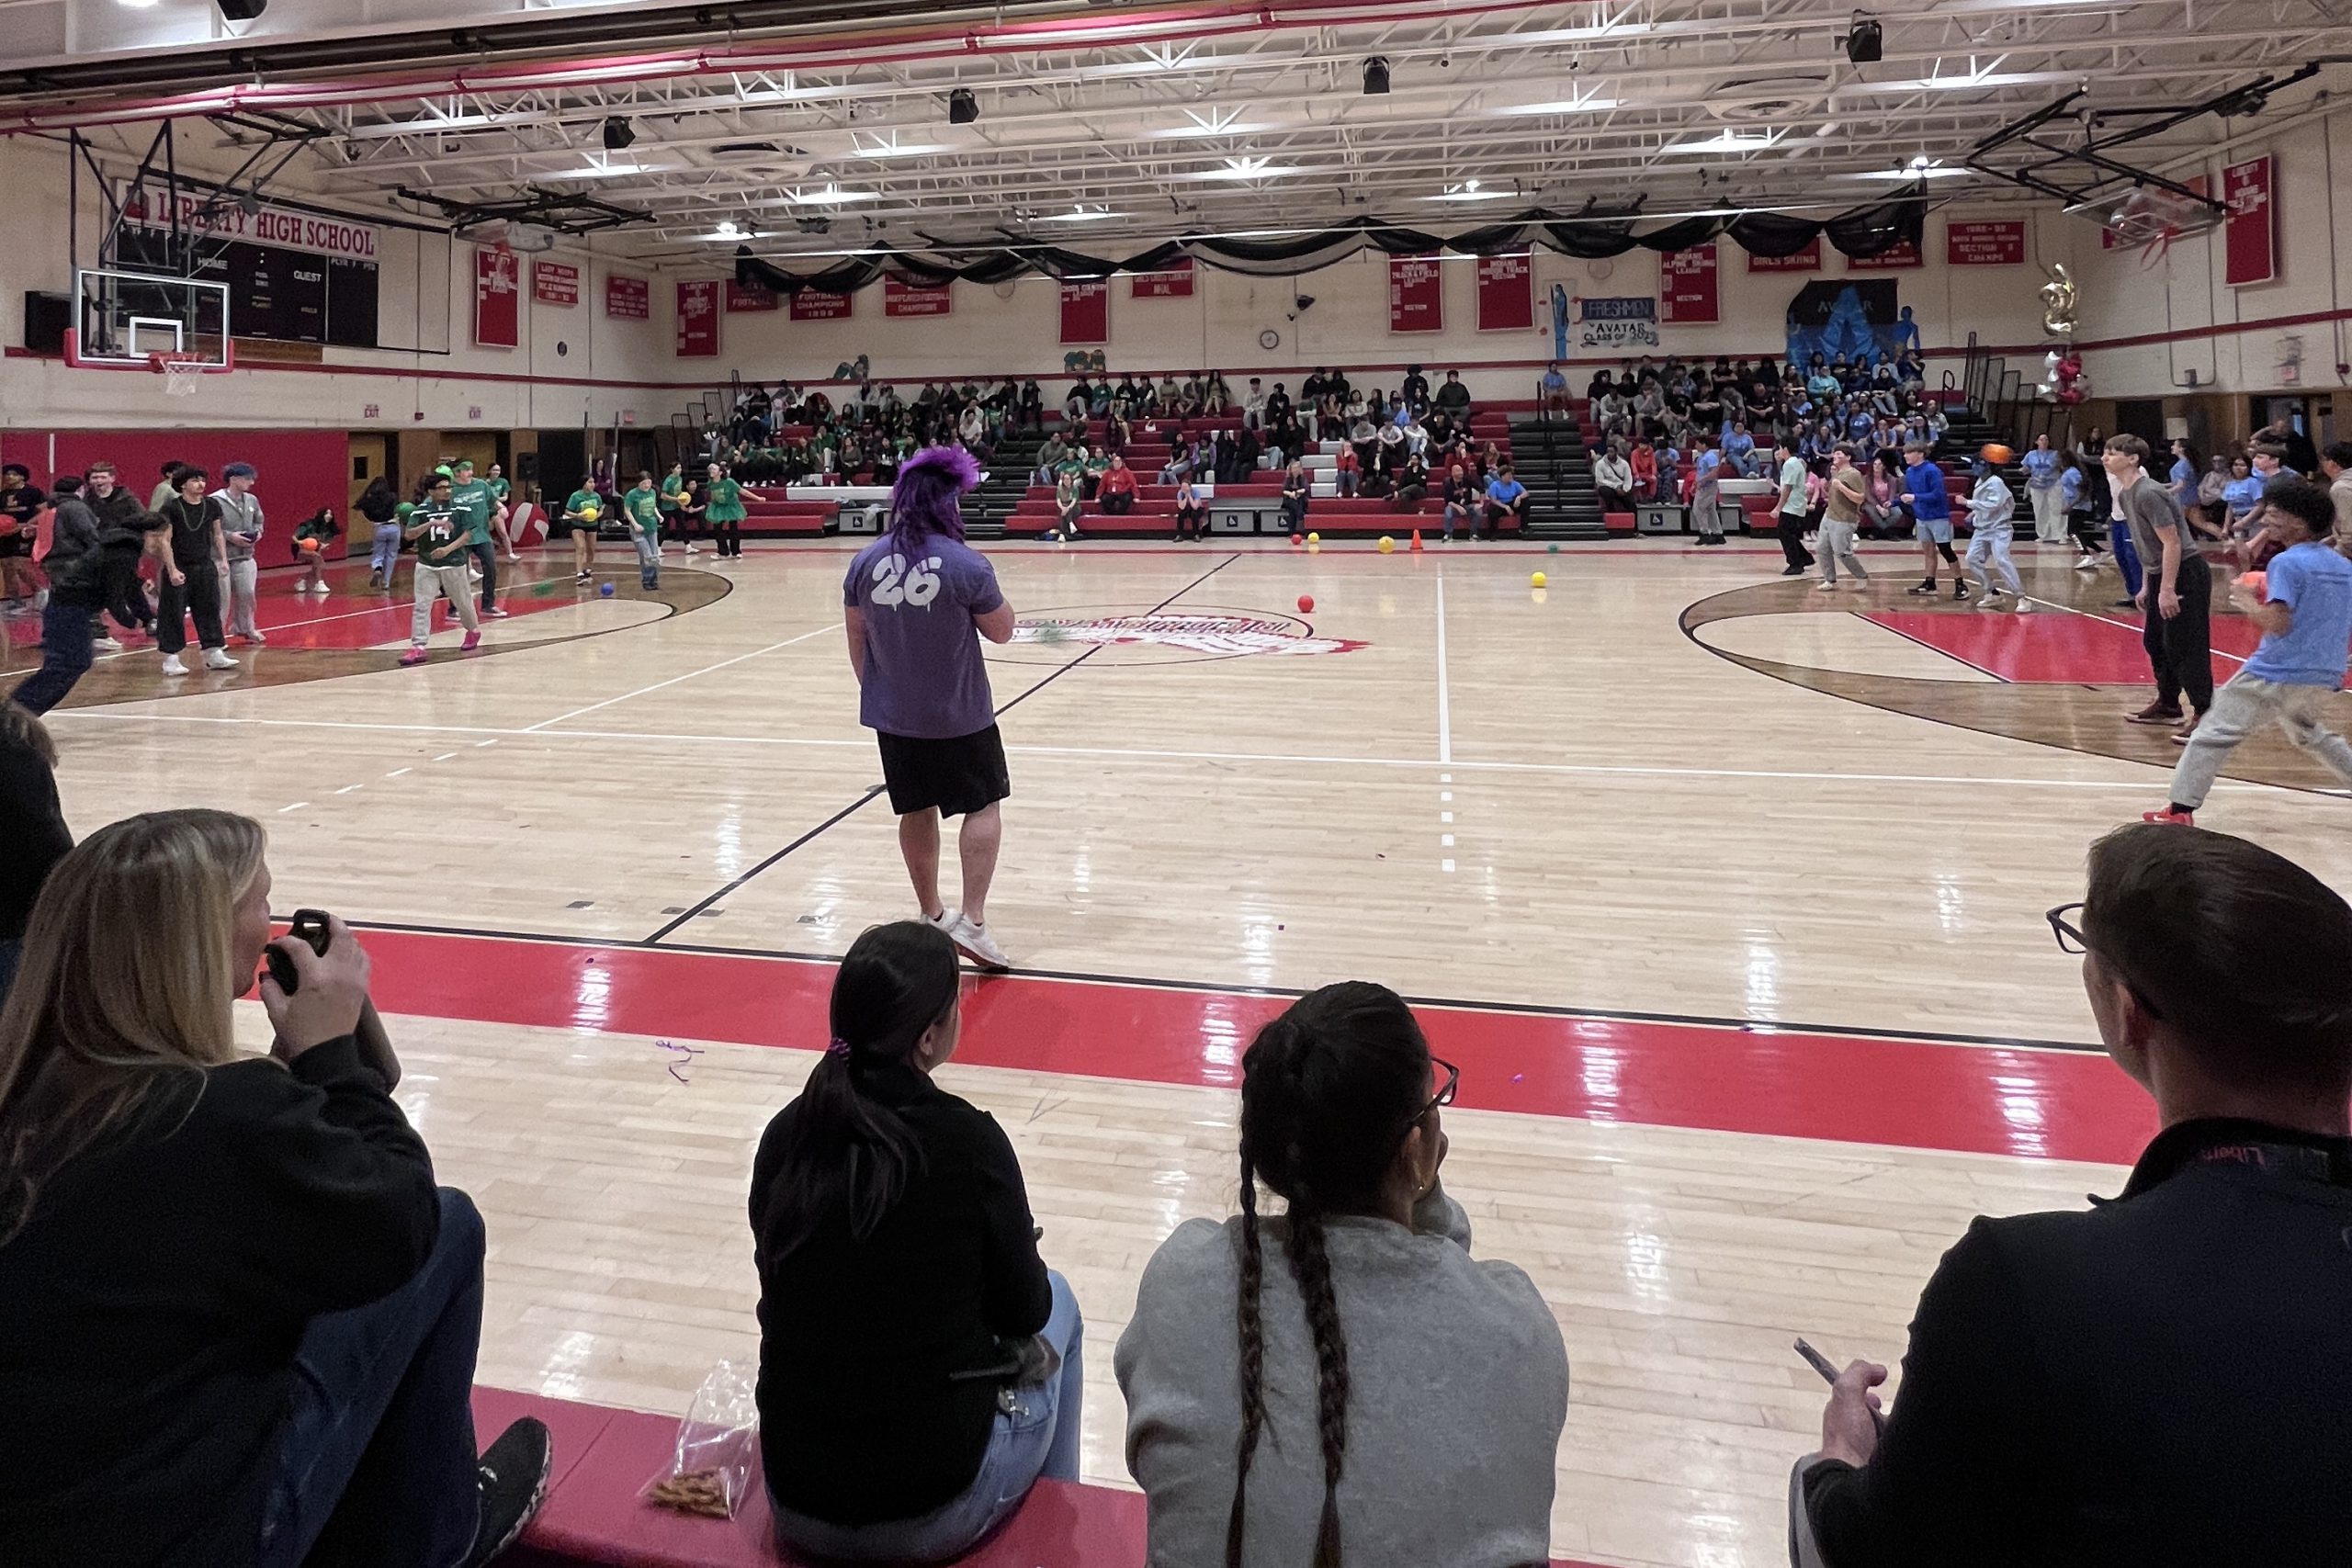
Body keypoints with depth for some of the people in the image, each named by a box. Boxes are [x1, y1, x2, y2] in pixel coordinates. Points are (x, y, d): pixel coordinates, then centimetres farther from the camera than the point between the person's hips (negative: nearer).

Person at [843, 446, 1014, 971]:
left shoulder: (866, 562, -3)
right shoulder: (966, 564, -17)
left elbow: (856, 637, 7)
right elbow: (1002, 631, -5)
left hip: (893, 715, 5)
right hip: (959, 716, -5)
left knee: (916, 811, 17)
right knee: (983, 807, 8)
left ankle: (931, 915, 29)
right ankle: (972, 921, 0)